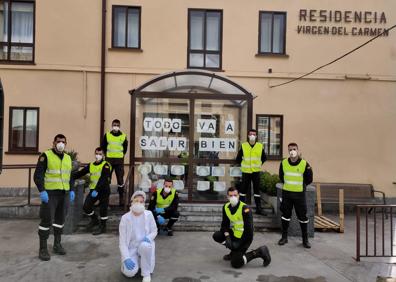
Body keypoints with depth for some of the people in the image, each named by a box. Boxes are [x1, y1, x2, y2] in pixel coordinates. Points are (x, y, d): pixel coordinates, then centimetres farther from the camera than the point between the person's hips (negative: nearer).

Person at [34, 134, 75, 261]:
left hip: (64, 193, 6)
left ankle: (57, 244, 24)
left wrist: (71, 190, 12)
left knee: (60, 218, 11)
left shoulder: (68, 158, 13)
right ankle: (43, 248, 5)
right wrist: (42, 191, -19)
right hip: (50, 193, -6)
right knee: (46, 219, -5)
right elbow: (38, 175, -10)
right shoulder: (46, 155, -6)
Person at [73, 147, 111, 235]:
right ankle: (94, 220, 27)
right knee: (86, 206, 1)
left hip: (103, 190, -5)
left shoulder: (105, 165, -9)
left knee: (103, 209, 1)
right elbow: (80, 173, 7)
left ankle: (102, 227, 18)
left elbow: (103, 179, -20)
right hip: (93, 190, 6)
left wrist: (97, 190, -29)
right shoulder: (91, 165, 11)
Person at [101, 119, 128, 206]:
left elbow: (125, 147, 12)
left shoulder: (123, 136, 0)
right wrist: (106, 154, 6)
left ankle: (121, 197, 13)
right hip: (109, 160, 0)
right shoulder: (107, 135, 0)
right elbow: (103, 146, 11)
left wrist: (122, 154, 5)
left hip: (119, 160, 0)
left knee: (120, 179, 2)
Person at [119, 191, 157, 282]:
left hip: (145, 245, 1)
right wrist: (126, 258, -23)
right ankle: (135, 261, 13)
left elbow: (154, 231, 4)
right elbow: (122, 241, -11)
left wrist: (148, 238, -20)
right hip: (131, 248, -1)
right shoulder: (125, 218, -11)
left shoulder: (149, 214, -6)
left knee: (145, 245, -37)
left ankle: (146, 273, -13)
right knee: (130, 272, -25)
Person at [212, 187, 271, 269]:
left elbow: (248, 228, -23)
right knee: (217, 236, -8)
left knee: (236, 263, -15)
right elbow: (225, 224, 3)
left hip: (244, 238, -7)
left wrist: (239, 243, -20)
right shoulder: (226, 207, -2)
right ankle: (234, 252, 10)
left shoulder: (245, 208, -23)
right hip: (233, 234, 7)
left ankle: (258, 253, 0)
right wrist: (227, 236, -16)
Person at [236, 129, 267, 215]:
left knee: (257, 189, 7)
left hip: (256, 172, 1)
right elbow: (238, 158, 7)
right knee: (243, 189, 4)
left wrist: (259, 164, 10)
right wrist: (243, 165, 7)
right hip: (246, 172, -1)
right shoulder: (243, 146, -2)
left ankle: (258, 208, 15)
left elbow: (264, 158, 15)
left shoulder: (260, 146, 2)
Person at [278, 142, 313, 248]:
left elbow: (309, 180, 0)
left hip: (299, 194, -2)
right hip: (286, 193, 2)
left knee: (302, 216, 4)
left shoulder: (304, 164, -10)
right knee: (285, 215, 9)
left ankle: (305, 239, 18)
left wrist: (300, 185, 2)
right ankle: (284, 237, 23)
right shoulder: (284, 163, -2)